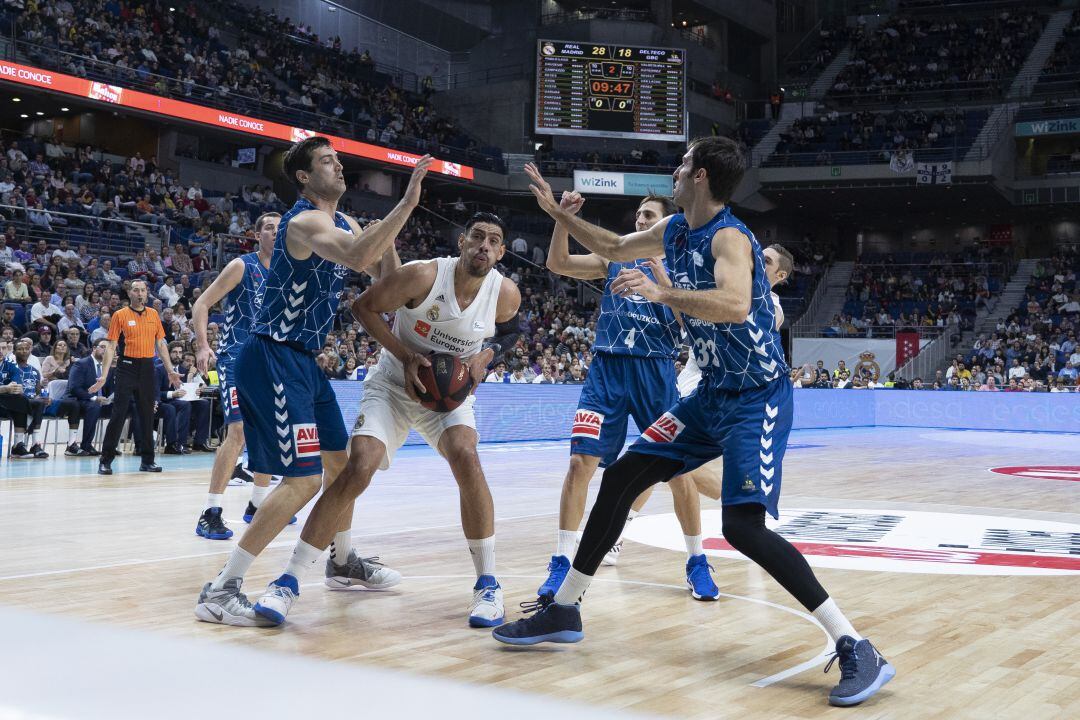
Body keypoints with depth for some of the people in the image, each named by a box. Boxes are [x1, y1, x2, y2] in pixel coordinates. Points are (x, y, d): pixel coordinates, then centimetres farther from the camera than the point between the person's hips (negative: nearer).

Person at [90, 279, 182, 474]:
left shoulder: (153, 314, 10)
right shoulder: (120, 315, -1)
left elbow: (161, 344, 15)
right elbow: (111, 347, -4)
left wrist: (170, 371, 11)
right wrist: (103, 376, -11)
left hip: (147, 368, 4)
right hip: (127, 367, -4)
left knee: (147, 415, 8)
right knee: (118, 414, -5)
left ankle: (147, 460, 15)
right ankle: (106, 460, 1)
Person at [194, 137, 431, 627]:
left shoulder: (343, 222, 14)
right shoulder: (305, 221, -17)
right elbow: (358, 259, -37)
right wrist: (407, 203, -37)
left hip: (303, 361, 10)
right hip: (273, 359, -10)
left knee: (341, 461, 19)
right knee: (303, 478, -15)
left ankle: (343, 562, 39)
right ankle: (220, 591, -11)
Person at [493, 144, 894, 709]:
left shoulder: (729, 237, -20)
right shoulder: (675, 231, 7)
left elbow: (735, 305, -39)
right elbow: (614, 248, 26)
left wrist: (660, 293, -40)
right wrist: (556, 210, 26)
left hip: (757, 400, -9)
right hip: (713, 393, 9)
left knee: (743, 527, -21)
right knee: (620, 479, 7)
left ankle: (855, 650, -15)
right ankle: (563, 610, 19)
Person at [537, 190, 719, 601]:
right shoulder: (615, 259, 13)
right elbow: (558, 264, 4)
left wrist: (663, 281, -19)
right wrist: (564, 218, -9)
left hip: (655, 372, -1)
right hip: (607, 370, 1)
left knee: (676, 467, -1)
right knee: (581, 461, -9)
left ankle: (697, 562, 14)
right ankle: (562, 563, -2)